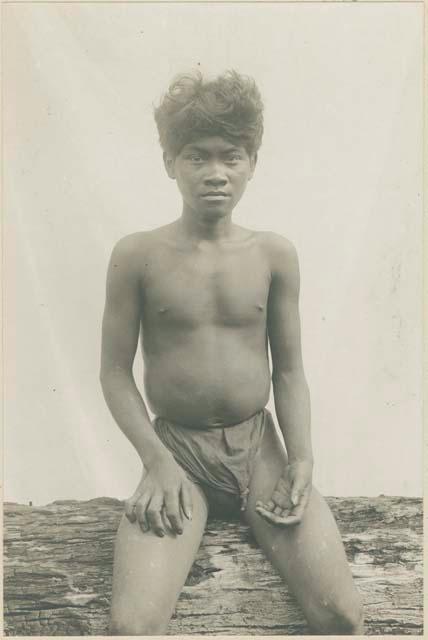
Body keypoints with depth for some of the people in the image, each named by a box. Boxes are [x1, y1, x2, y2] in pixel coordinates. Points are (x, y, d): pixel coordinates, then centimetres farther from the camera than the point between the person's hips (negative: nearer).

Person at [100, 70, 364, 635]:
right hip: (175, 448, -1)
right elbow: (115, 371, -1)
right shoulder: (137, 255, -5)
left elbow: (289, 370, 5)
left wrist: (301, 457, -7)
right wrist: (157, 461, -11)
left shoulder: (275, 255, 0)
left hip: (258, 445, 2)